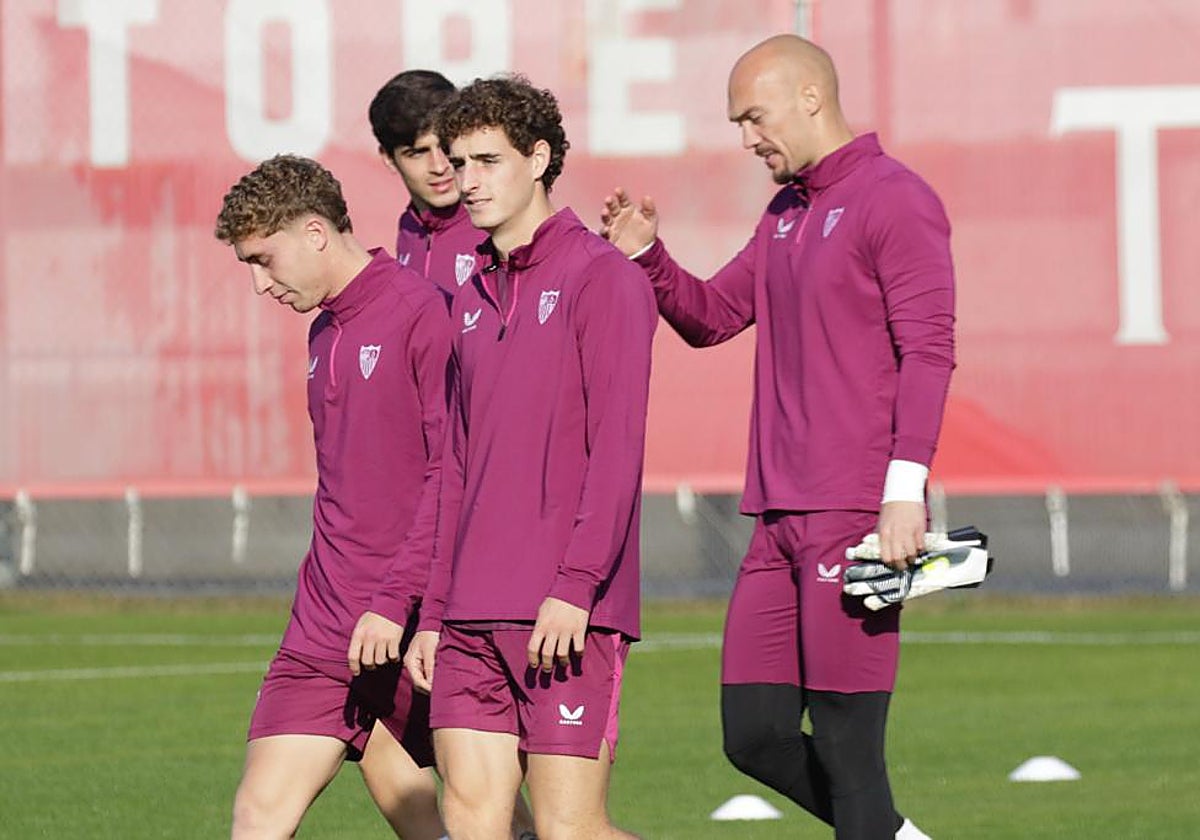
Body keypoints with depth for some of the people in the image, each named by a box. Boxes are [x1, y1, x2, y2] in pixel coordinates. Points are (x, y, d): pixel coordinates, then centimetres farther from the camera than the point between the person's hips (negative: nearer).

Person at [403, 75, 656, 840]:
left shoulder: (602, 277, -4)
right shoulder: (472, 300, 18)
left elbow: (617, 448, -11)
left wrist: (576, 585, -19)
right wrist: (433, 613, 16)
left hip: (570, 614, -7)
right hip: (473, 618, 7)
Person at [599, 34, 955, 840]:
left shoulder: (894, 200, -7)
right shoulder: (786, 213, 20)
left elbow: (928, 350, -13)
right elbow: (712, 316, 26)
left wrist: (904, 489, -20)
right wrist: (647, 256, 7)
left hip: (856, 516, -9)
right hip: (781, 517, 9)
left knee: (846, 744, -8)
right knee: (753, 733, 6)